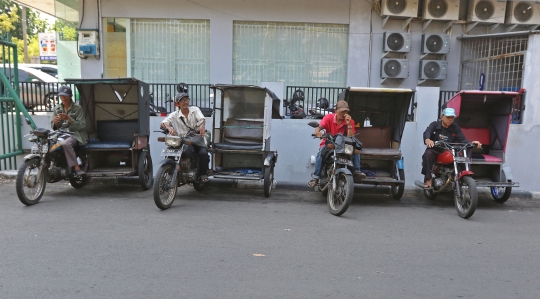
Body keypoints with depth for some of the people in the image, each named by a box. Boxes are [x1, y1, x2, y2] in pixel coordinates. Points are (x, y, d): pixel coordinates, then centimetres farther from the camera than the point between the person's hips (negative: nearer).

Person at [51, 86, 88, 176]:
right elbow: (53, 127, 14)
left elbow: (82, 125, -10)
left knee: (65, 144, -37)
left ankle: (76, 167, -30)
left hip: (75, 135, -5)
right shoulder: (57, 108, 12)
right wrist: (55, 122, -10)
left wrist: (68, 119, -22)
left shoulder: (77, 108, -2)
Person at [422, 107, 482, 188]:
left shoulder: (455, 128, 12)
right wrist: (427, 139, -42)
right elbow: (427, 132, -17)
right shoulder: (434, 125, 3)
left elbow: (462, 139, 1)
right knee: (427, 154, -36)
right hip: (434, 150, -3)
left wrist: (472, 143, -21)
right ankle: (428, 179, -32)